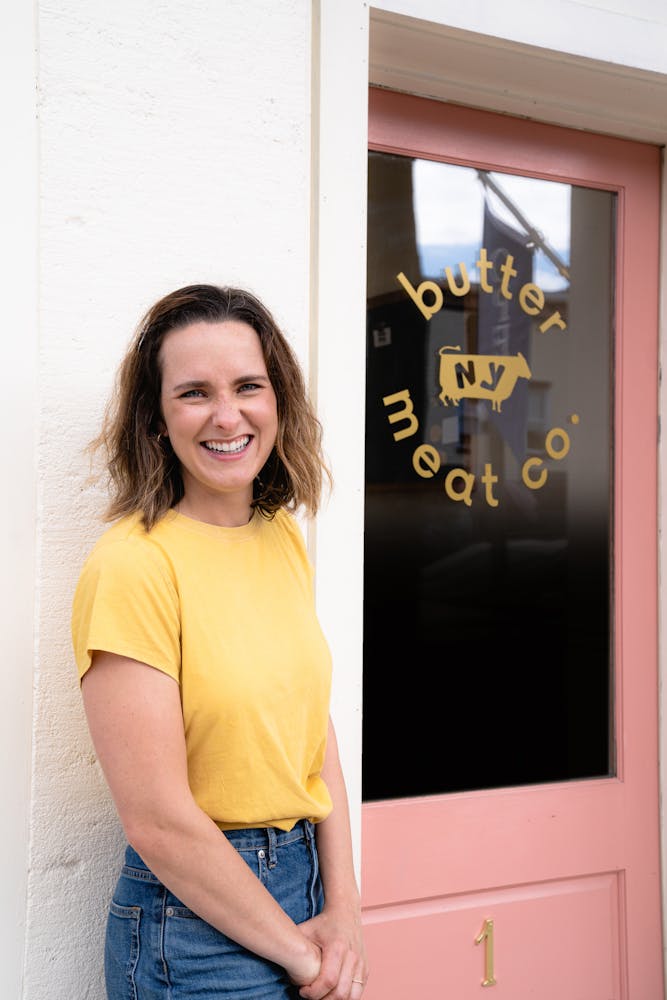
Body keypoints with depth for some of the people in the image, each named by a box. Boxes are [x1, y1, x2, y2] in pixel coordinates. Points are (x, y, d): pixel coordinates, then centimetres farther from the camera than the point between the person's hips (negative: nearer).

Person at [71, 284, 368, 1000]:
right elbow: (158, 821, -21)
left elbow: (315, 729, 5)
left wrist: (343, 910, -3)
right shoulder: (131, 565, -20)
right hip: (197, 921, -6)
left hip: (307, 880, 6)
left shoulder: (283, 538, 2)